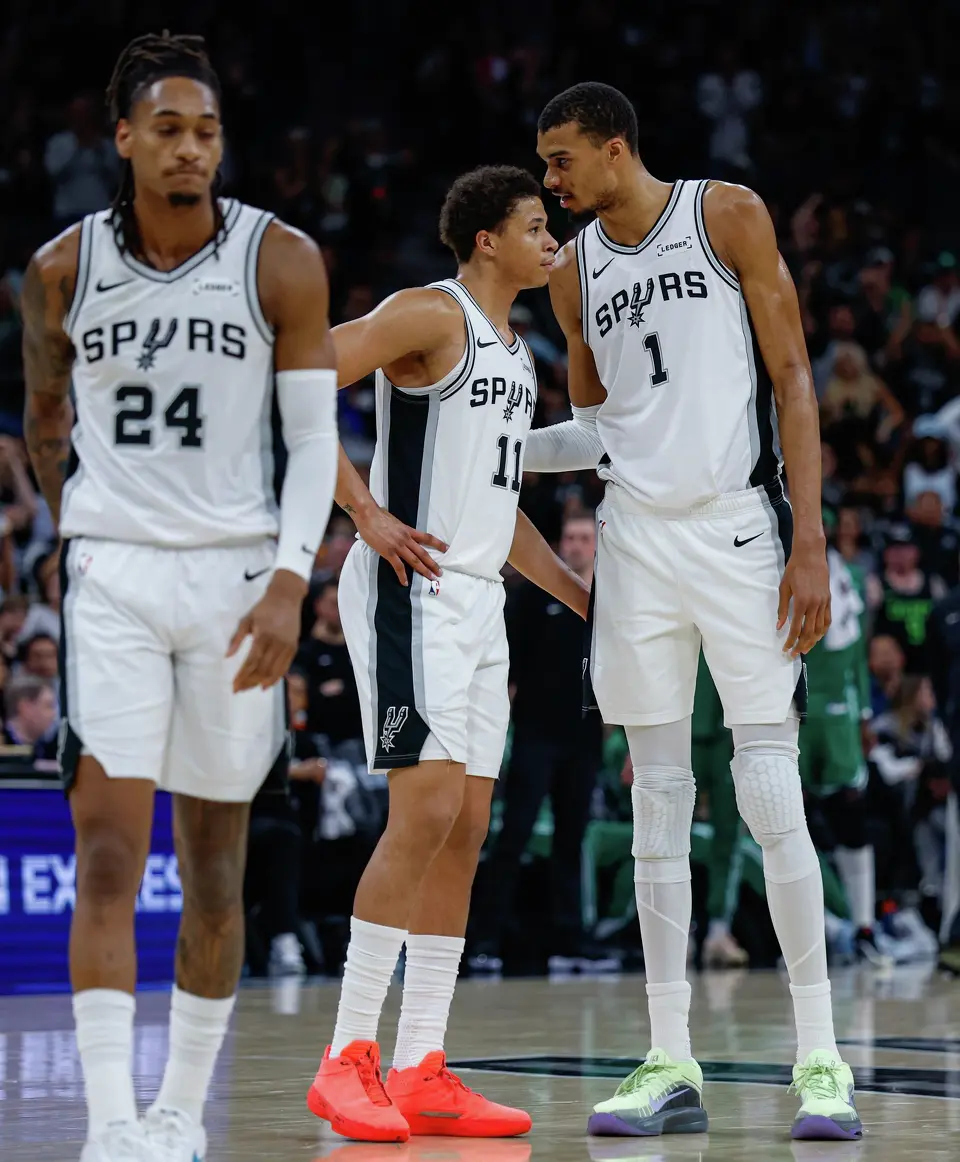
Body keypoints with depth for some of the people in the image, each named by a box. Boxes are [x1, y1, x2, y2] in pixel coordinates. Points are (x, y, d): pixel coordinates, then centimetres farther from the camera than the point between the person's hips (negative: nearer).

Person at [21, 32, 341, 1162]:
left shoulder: (281, 262, -4)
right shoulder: (62, 270, 0)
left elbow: (314, 439, -3)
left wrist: (290, 582, -14)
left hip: (235, 575, 0)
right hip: (111, 576, 0)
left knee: (214, 867, 7)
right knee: (107, 855, -11)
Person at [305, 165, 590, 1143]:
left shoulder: (515, 353, 20)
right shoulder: (431, 315, -8)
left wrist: (583, 597, 24)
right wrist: (365, 511, -20)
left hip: (477, 602, 9)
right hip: (409, 589, -9)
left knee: (464, 834, 5)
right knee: (426, 811, -16)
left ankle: (419, 1071, 7)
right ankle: (347, 1058, -12)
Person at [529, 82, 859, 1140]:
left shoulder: (729, 217, -1)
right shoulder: (574, 271, 12)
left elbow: (791, 377, -3)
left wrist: (809, 544, -10)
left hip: (739, 530, -4)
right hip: (637, 539, 4)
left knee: (771, 796, -8)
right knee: (658, 801, 3)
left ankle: (819, 1062, 0)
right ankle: (671, 1066, 7)